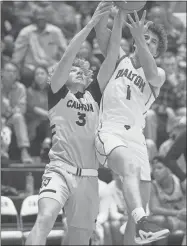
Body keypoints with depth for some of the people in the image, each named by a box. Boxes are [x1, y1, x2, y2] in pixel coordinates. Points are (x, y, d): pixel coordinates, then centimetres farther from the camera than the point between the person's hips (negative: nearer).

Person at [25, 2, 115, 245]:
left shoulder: (93, 95, 17)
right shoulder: (57, 93, 8)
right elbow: (67, 57, -5)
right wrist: (92, 22, -10)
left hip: (89, 177, 4)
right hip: (61, 169, -4)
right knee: (45, 219, -28)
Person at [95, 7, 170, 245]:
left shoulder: (159, 75, 14)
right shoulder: (119, 59, 14)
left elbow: (151, 75, -11)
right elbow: (101, 30, 1)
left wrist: (139, 38, -24)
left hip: (135, 135, 4)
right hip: (109, 130, -4)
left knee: (140, 205, -4)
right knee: (130, 165, -35)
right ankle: (142, 225, -54)